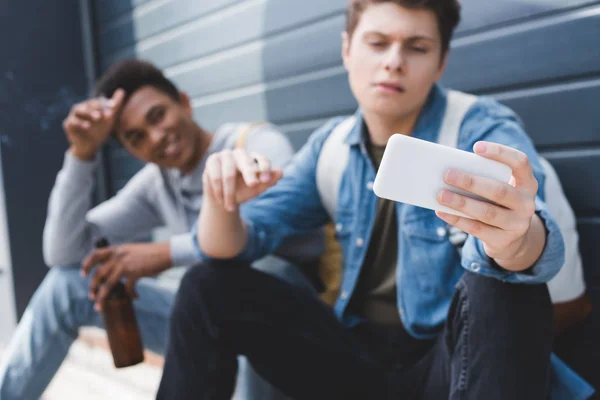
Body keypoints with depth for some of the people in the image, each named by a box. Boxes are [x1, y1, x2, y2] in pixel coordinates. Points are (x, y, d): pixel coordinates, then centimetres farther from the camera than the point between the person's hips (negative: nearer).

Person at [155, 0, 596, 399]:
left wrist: (517, 237, -55)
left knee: (502, 289, -35)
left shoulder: (483, 128, -10)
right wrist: (221, 202, -21)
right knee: (209, 286, -5)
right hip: (360, 357, 4)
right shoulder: (330, 145, 4)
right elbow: (228, 249, 3)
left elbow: (531, 236, -30)